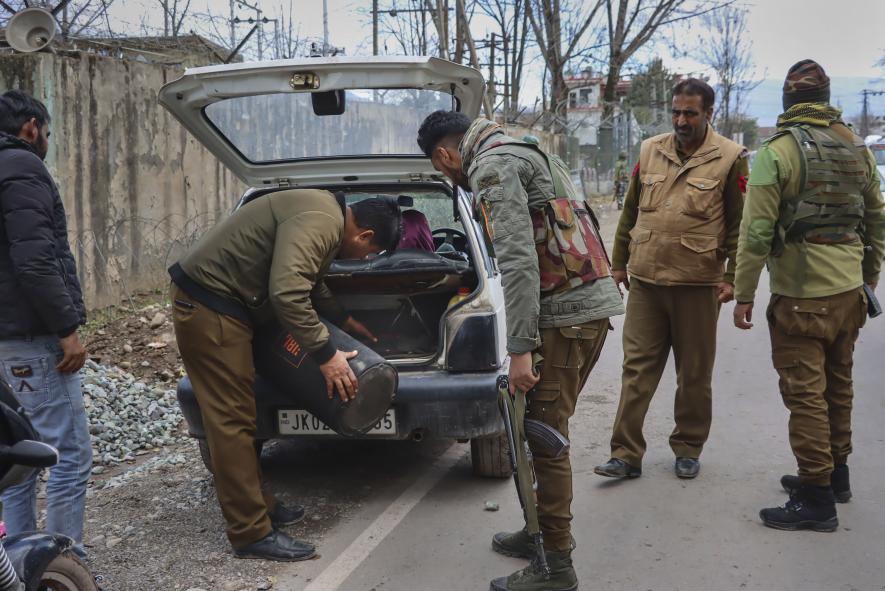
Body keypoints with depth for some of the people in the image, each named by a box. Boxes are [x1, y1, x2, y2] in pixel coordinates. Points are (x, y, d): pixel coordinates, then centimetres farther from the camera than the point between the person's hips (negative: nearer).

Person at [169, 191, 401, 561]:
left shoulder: (325, 213, 14)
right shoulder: (319, 222, -20)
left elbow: (309, 285, 31)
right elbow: (287, 294, -31)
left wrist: (345, 321, 38)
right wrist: (325, 355, -24)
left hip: (213, 302, 11)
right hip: (208, 306, -11)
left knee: (238, 417, 16)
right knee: (233, 422, -8)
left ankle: (261, 506, 26)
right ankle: (252, 534, -3)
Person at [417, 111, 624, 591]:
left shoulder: (492, 167, -10)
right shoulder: (526, 155, 22)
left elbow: (518, 261, -21)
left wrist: (520, 349, -22)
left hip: (565, 313, -10)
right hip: (593, 304, 10)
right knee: (546, 428, 19)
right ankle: (545, 530, 31)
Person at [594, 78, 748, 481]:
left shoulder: (730, 158, -2)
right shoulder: (650, 151, 8)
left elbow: (739, 224, -1)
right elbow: (630, 212, 14)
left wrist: (731, 276, -6)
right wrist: (619, 263, 14)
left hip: (697, 283, -3)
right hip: (645, 280, 3)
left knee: (695, 373, 10)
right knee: (637, 368, 3)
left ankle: (688, 449, 25)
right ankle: (626, 454, 8)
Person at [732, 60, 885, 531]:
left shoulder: (777, 151, -11)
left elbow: (757, 231, -15)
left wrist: (744, 294, -8)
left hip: (801, 295, -7)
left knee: (805, 392, -1)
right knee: (838, 386, 19)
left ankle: (816, 499, 3)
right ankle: (836, 474, 33)